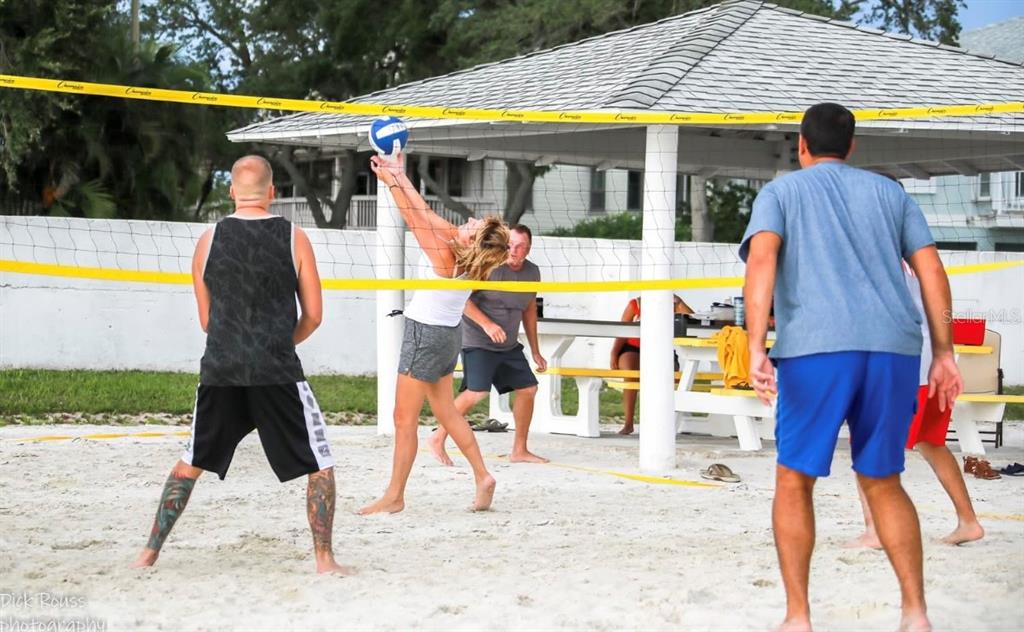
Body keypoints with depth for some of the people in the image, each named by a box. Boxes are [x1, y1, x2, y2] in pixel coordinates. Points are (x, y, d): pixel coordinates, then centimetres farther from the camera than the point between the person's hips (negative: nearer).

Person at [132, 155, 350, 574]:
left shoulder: (209, 239, 4)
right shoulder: (294, 238, -1)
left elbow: (206, 319, 12)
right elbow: (313, 316, 2)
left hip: (220, 371, 3)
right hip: (277, 373, -3)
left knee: (191, 463, 19)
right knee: (320, 465, 9)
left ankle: (150, 552, 20)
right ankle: (324, 559, 2)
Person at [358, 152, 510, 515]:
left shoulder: (446, 259, -24)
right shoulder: (466, 258, -3)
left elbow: (417, 220, -22)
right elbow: (426, 214, 3)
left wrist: (390, 181, -16)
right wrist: (399, 175, 5)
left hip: (426, 335, -9)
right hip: (447, 335, 9)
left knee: (404, 419, -2)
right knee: (446, 412, 19)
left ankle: (394, 496, 3)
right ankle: (482, 477, 20)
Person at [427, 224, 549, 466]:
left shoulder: (532, 272, 7)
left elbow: (529, 310, 18)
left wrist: (535, 352, 19)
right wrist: (486, 323, -27)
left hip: (509, 345, 8)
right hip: (477, 341, -8)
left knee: (528, 388, 5)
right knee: (477, 391, -21)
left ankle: (519, 450, 16)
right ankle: (438, 439, -7)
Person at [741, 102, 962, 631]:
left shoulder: (781, 192, 13)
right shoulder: (889, 193, 22)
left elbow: (761, 259, -6)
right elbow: (932, 272, 13)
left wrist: (756, 349, -13)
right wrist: (943, 354, 15)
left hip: (814, 348, -3)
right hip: (894, 348, 3)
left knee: (794, 481, 9)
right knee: (883, 482, 15)